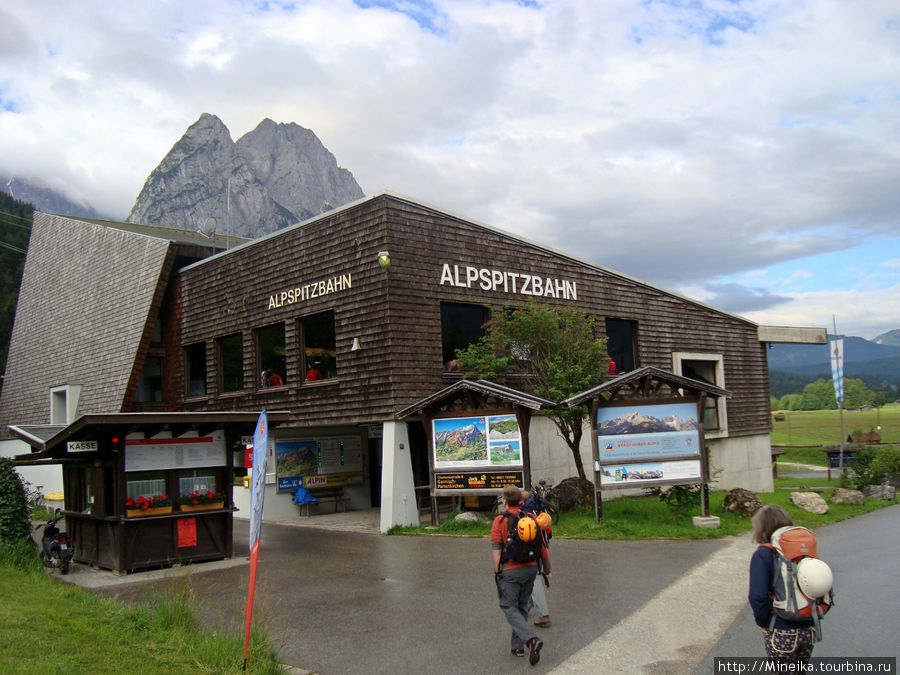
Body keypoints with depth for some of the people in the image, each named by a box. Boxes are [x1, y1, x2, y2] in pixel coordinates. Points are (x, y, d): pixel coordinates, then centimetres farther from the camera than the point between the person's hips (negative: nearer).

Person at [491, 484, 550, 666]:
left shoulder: (500, 521, -8)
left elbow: (496, 549, -13)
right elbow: (542, 545, 6)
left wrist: (497, 572, -6)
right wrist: (547, 569, 14)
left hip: (511, 570, -5)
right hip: (531, 568, 5)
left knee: (509, 607, 2)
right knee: (522, 606, 17)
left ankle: (531, 639, -18)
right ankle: (517, 646, 22)